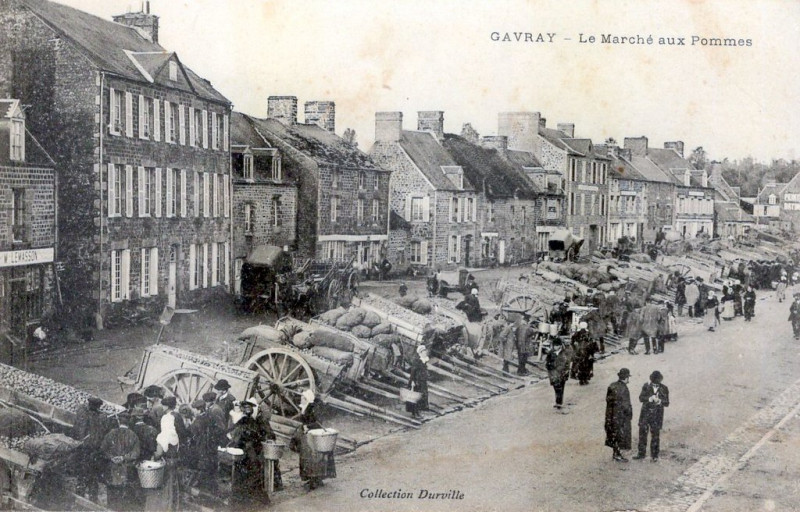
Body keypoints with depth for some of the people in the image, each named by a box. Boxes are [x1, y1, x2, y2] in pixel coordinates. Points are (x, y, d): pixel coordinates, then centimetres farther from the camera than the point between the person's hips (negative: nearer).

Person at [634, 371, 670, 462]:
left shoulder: (664, 389, -3)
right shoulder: (646, 386, -1)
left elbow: (667, 403, -2)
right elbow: (641, 398, -7)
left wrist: (660, 401, -23)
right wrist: (649, 399, -26)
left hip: (657, 415, -1)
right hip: (645, 413, 1)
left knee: (655, 435, 3)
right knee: (642, 433, 4)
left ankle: (655, 455, 13)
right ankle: (641, 453, 15)